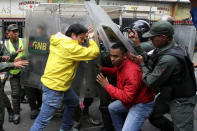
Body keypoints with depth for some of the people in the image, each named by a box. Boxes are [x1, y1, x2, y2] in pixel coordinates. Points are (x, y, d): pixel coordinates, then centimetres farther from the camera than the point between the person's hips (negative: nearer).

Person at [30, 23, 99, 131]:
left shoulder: (59, 41, 5)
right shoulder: (71, 47, -23)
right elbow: (94, 52, -20)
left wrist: (84, 33, 12)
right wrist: (91, 39, -2)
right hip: (54, 87, -11)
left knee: (73, 102, 27)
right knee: (43, 119, -2)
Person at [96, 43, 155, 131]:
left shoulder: (132, 72, -32)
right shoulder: (121, 64, -6)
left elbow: (127, 97, -31)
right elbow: (116, 71, 20)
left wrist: (107, 86, -25)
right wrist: (103, 69, 2)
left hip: (142, 104, -9)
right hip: (130, 99, 10)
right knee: (112, 108, 23)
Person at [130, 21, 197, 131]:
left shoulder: (168, 59, -30)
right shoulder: (165, 48, -3)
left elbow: (151, 82, -22)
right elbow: (150, 65, 3)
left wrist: (141, 64, -9)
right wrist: (138, 46, -1)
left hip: (181, 101, -9)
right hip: (169, 95, 9)